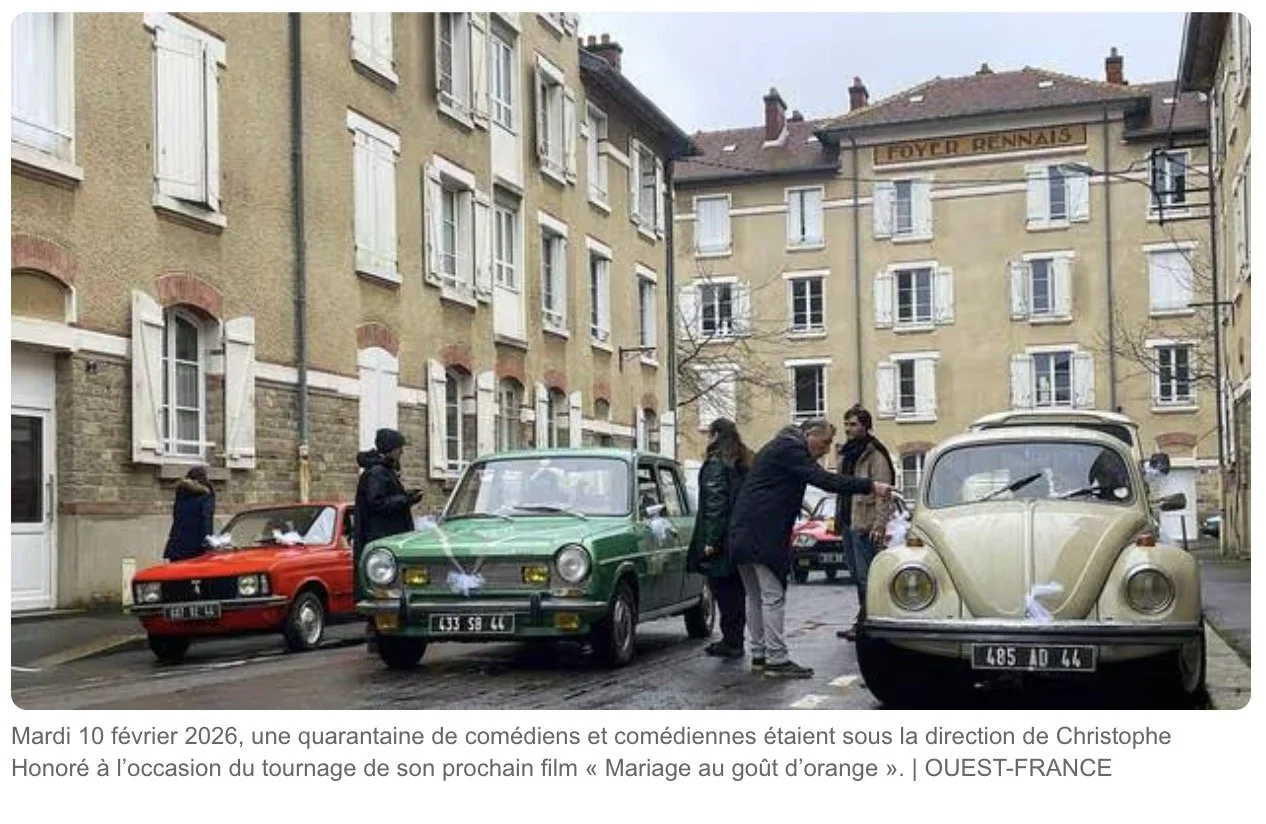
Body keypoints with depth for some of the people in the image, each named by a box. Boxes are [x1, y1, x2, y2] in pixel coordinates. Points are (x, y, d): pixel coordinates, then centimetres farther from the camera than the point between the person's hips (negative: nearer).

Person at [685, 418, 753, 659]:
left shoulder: (715, 464, -11)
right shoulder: (745, 462, 14)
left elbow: (715, 504, -18)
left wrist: (710, 540, -18)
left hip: (722, 541, -8)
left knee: (724, 592, -3)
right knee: (736, 592, 12)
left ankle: (731, 642, -2)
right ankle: (735, 641, 17)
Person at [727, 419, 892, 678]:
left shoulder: (781, 447, 22)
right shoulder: (790, 448, -11)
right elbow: (823, 480, -19)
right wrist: (870, 486, -20)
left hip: (743, 534, 11)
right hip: (762, 536, -11)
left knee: (756, 596, 14)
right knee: (773, 596, -8)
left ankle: (759, 654, 19)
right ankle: (776, 659, -8)